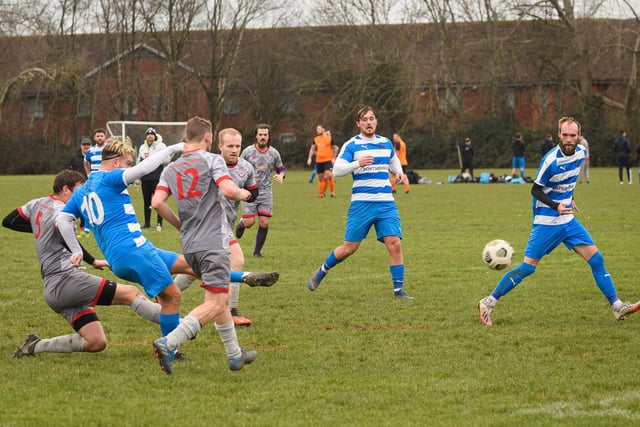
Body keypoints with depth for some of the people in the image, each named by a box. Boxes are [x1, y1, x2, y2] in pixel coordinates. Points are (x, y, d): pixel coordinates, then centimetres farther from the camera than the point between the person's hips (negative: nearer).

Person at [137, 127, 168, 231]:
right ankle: (147, 223, 16)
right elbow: (139, 162, 21)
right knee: (146, 201, 9)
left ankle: (159, 223, -2)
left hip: (157, 178, -5)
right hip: (145, 178, 5)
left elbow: (167, 160, -11)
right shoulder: (142, 147, 16)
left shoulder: (161, 146, -1)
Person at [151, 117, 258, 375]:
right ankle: (168, 342, -25)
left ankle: (235, 355, 24)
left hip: (189, 245, 7)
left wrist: (180, 225, 14)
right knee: (214, 304, -9)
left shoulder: (171, 169, 12)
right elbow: (228, 190, -18)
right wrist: (244, 195, 3)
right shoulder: (211, 160, -3)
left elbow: (157, 202, 0)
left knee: (221, 299, 20)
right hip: (213, 242, -7)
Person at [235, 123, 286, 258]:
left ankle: (257, 251, 11)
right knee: (249, 223, -9)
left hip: (266, 192, 2)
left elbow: (281, 168, 15)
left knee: (264, 223, -6)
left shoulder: (274, 153, 2)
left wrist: (281, 176, -8)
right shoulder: (248, 151, -4)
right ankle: (241, 223, 31)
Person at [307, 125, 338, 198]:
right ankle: (321, 194, 16)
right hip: (319, 161, 5)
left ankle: (332, 192, -7)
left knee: (328, 175, -20)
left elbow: (335, 148, 2)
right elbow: (312, 149, 15)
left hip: (328, 160, -5)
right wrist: (310, 158, 4)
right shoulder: (316, 139, 11)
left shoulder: (329, 138, -1)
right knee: (320, 177, 6)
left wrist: (333, 158, -4)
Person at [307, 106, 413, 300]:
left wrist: (399, 172, 11)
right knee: (349, 247, -1)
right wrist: (358, 163, -26)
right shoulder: (352, 145, -3)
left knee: (394, 244, -10)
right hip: (361, 203, -3)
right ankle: (321, 272, 24)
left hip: (386, 203, 3)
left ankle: (398, 290, -3)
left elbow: (394, 161, 32)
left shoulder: (386, 143, 12)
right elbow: (337, 169, -11)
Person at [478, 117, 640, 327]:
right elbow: (536, 191, -14)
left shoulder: (581, 153, 0)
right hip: (546, 221, -6)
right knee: (528, 266, -7)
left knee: (596, 259, -1)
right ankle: (489, 303, 4)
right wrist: (556, 206, -27)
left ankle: (617, 307, 3)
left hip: (567, 218, 6)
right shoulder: (550, 160, -22)